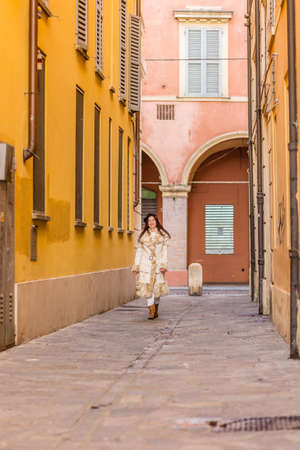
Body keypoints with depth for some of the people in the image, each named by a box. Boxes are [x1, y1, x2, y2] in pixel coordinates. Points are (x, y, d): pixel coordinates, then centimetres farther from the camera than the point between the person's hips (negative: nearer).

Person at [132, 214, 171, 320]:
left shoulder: (162, 235, 7)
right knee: (147, 286, -10)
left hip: (157, 264, 0)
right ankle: (151, 310, -7)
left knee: (157, 287, 3)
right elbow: (139, 251, 10)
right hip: (145, 264, 0)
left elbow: (164, 251, 2)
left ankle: (156, 310, 20)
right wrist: (136, 266, 4)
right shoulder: (143, 235, 10)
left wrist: (164, 264, -8)